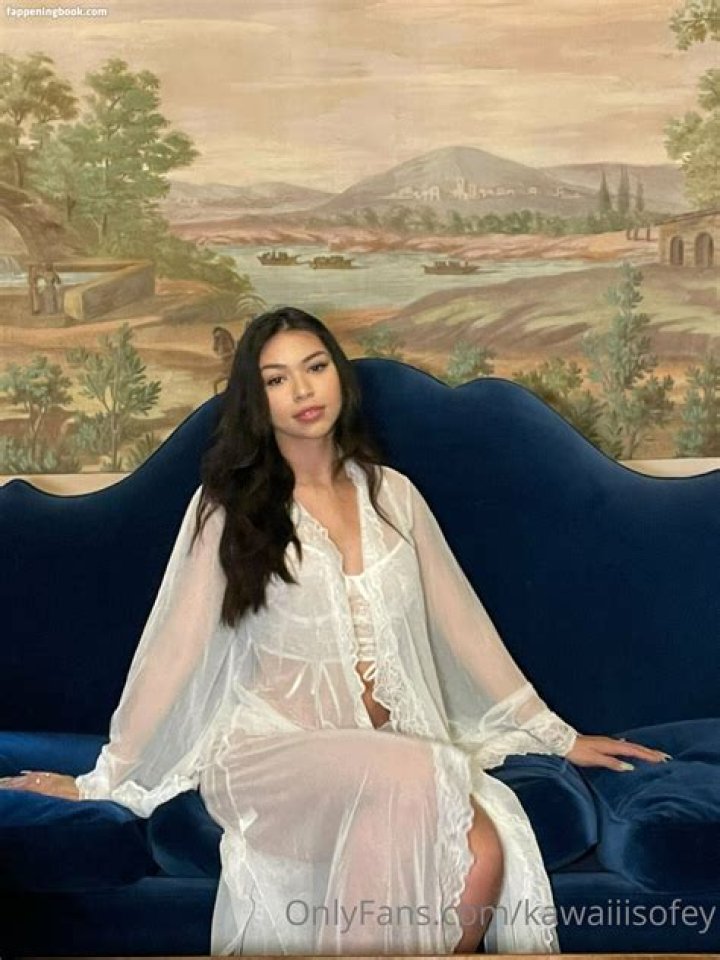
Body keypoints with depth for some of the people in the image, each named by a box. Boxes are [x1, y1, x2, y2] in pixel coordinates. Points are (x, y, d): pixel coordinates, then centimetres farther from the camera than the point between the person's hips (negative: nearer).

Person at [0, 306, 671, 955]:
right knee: (409, 776, -34)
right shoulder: (230, 504, 0)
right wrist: (103, 781, 1)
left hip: (397, 741, 3)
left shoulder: (390, 492, 9)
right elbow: (174, 646, 0)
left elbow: (460, 621, 12)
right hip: (272, 748, -3)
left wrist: (557, 735, 14)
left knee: (483, 856, -28)